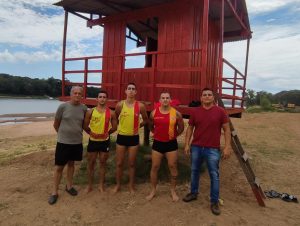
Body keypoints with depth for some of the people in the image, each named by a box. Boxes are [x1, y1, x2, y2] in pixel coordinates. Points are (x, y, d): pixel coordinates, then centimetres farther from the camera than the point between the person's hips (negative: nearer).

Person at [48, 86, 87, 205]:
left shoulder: (84, 108, -2)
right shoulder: (63, 106, -11)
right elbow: (56, 124, 0)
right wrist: (63, 134, 9)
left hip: (77, 142, 3)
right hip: (63, 142, -3)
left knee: (71, 164, 19)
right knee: (59, 167, 5)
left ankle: (69, 186, 36)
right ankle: (55, 192, 21)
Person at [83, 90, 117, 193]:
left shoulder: (111, 113, -5)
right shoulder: (90, 112, -6)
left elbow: (114, 127, 4)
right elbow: (85, 126, 0)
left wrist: (106, 133, -3)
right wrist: (91, 133, -6)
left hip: (105, 141, 0)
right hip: (93, 141, 0)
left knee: (102, 163, 11)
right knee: (91, 163, 10)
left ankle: (101, 185, 25)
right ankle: (90, 185, 26)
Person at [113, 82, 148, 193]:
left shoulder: (140, 106, -7)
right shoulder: (120, 104, -6)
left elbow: (146, 120, 8)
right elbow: (114, 118, 10)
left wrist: (138, 126, -2)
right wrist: (119, 126, 2)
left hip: (134, 137, 0)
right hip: (121, 137, 1)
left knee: (131, 164, 10)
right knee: (119, 163, 10)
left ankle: (131, 186, 27)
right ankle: (118, 185, 28)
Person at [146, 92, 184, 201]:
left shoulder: (176, 113, -8)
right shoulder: (154, 113, -4)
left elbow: (181, 128, 6)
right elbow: (150, 126, 14)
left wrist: (173, 135, 9)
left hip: (171, 143, -1)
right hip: (157, 143, 1)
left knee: (173, 167, 7)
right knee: (155, 167, 7)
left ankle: (173, 191, 26)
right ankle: (153, 190, 24)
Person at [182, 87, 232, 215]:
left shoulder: (220, 111, -4)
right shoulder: (195, 112, 3)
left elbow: (227, 130, -2)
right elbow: (190, 128, 8)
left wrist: (227, 146, -8)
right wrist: (187, 144, 3)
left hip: (213, 149, -2)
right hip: (196, 147, 3)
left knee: (214, 175, 5)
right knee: (194, 171, 16)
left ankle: (214, 202, 20)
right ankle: (193, 193, 36)